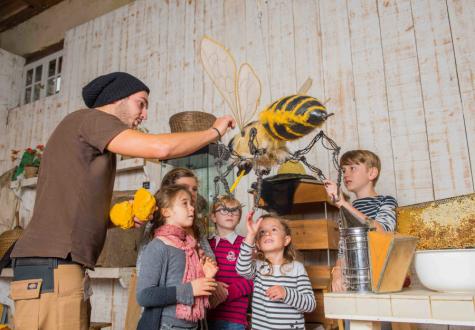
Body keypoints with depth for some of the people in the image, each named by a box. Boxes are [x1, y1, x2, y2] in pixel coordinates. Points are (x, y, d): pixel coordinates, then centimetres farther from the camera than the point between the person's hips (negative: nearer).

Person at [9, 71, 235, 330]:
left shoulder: (92, 142, 23)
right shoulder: (89, 118, -5)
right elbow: (161, 147, -18)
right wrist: (215, 131, -3)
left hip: (60, 265, 9)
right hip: (51, 266, -9)